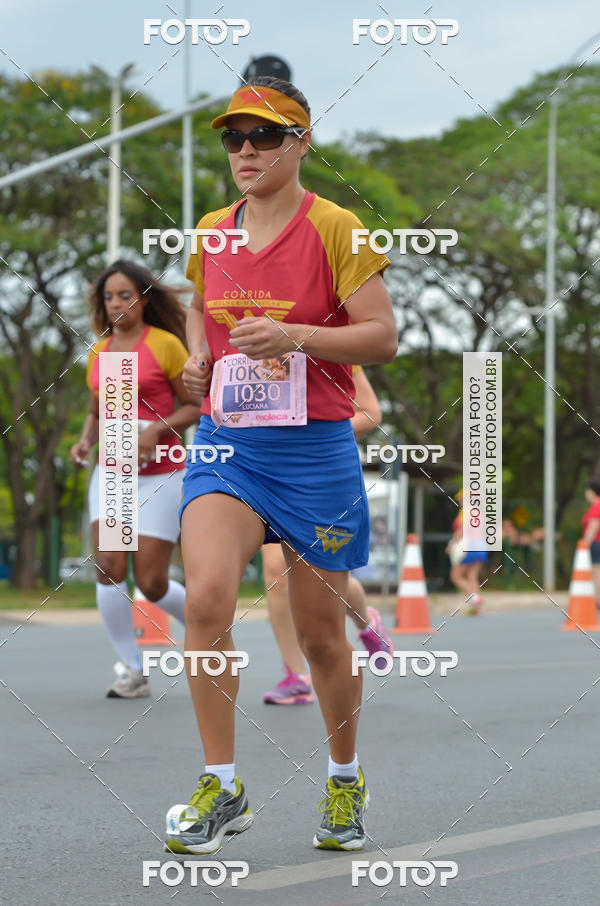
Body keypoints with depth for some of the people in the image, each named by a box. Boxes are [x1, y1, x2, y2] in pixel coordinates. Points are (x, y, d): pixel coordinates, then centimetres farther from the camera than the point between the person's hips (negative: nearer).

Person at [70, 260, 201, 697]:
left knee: (151, 583, -6)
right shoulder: (98, 352, 9)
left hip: (160, 474, -4)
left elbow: (196, 407, -3)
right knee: (109, 567, -13)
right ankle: (132, 671, -2)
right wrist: (85, 441, 0)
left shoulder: (166, 344, -6)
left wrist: (156, 430, -18)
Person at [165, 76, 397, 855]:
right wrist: (198, 356, 6)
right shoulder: (210, 233, 8)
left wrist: (293, 337, -22)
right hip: (225, 442, 3)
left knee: (320, 632, 6)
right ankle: (221, 788, -7)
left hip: (315, 448, -3)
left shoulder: (334, 228, -6)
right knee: (206, 598, -19)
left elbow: (383, 337, -9)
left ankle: (346, 781, 30)